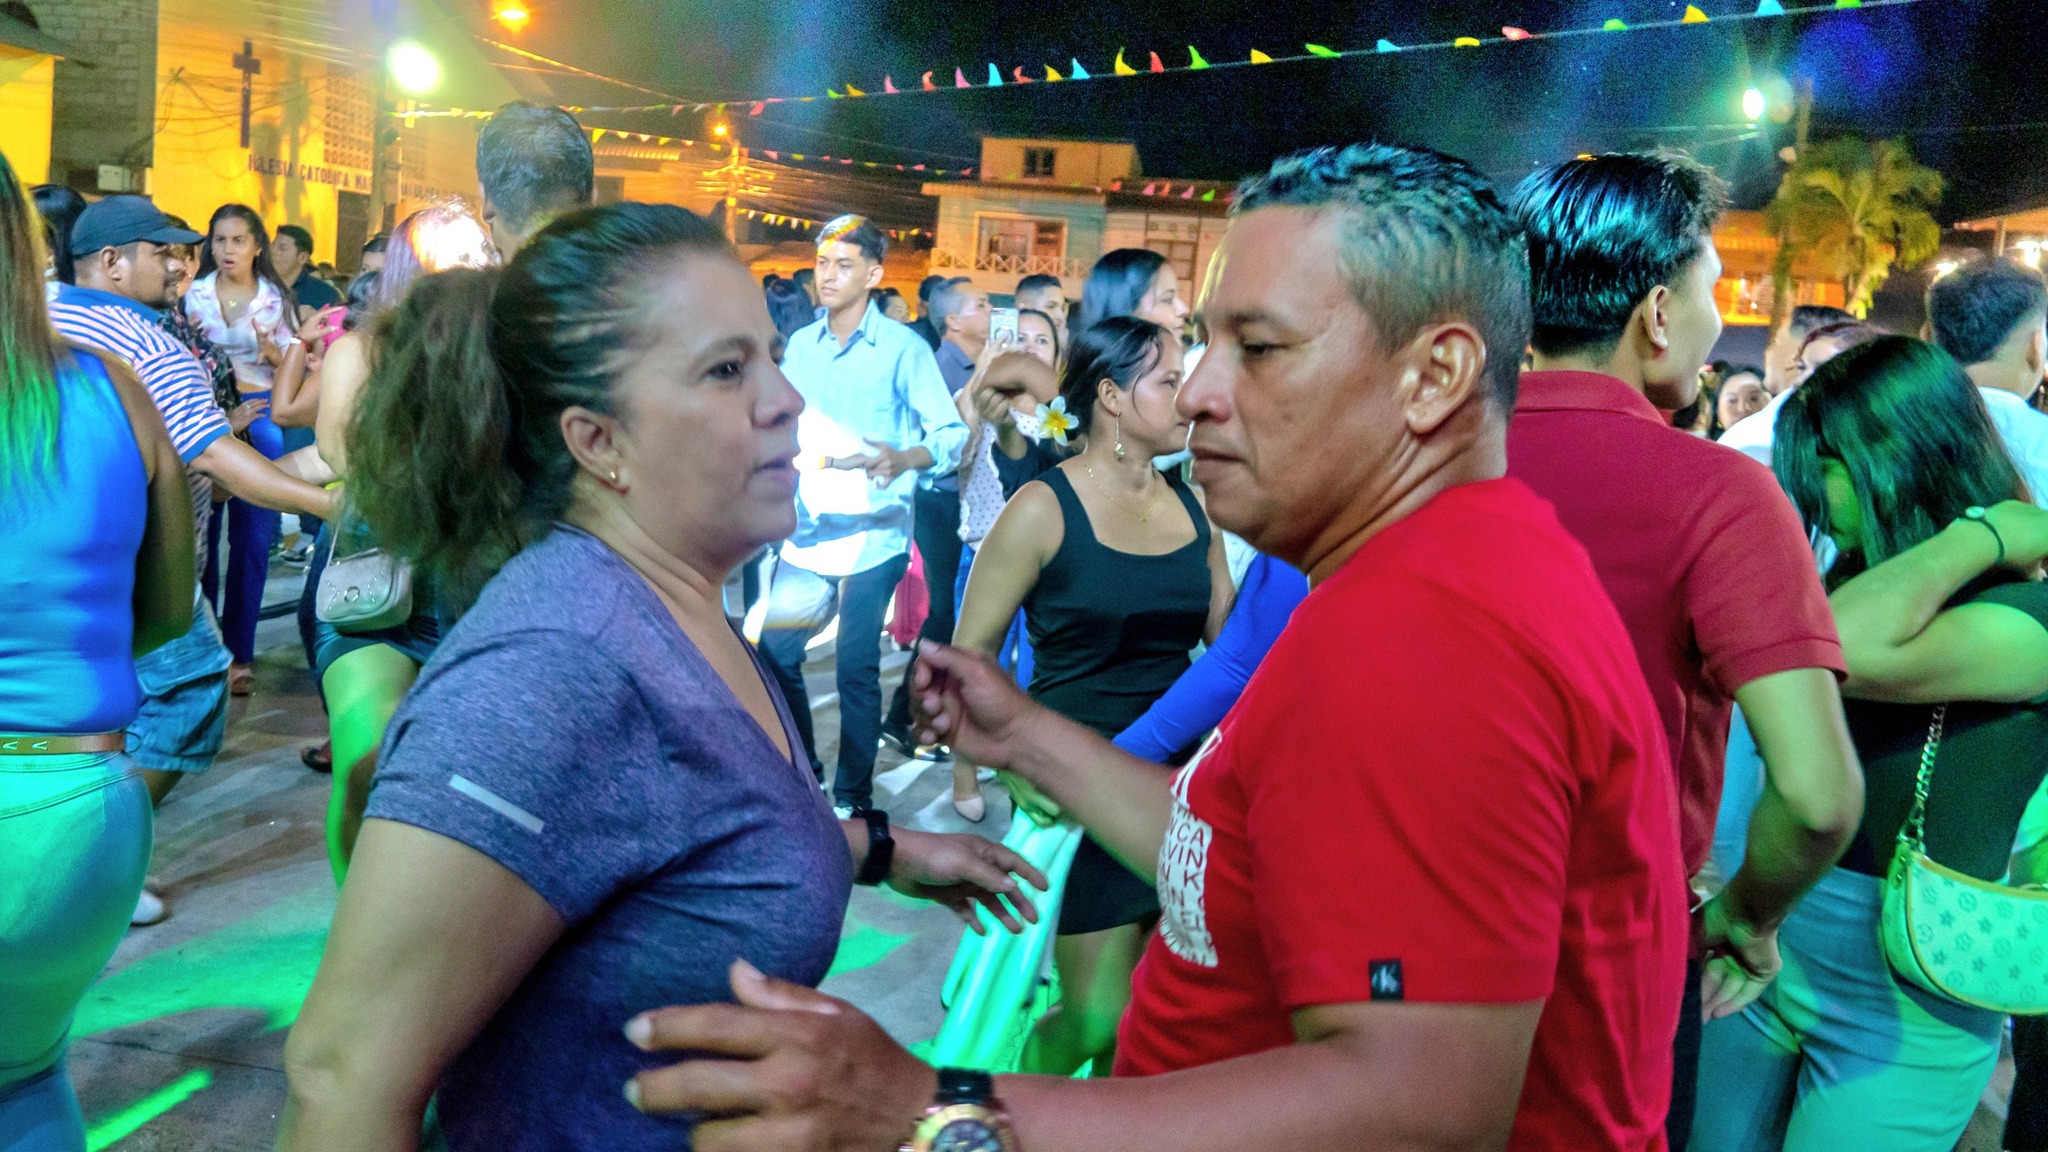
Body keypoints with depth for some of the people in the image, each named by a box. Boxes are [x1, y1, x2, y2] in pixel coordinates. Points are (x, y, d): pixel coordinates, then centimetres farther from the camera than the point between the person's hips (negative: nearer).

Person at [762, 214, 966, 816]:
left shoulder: (902, 348, -5)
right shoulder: (799, 344, 10)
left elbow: (952, 434, -10)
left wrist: (902, 459, -29)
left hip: (872, 534, -4)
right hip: (807, 530, 5)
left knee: (856, 669, 0)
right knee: (775, 653, 6)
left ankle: (852, 795, 17)